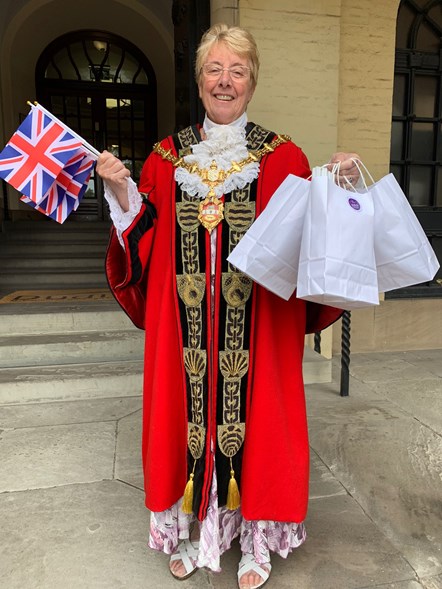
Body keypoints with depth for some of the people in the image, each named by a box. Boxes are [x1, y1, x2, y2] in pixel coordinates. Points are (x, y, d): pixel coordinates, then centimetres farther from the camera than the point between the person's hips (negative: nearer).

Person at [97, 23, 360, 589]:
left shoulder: (283, 157, 3)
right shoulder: (166, 157, 9)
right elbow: (144, 243, 8)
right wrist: (121, 192, -5)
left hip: (258, 326, -1)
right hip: (185, 325, 2)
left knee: (252, 413, 7)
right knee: (189, 413, 10)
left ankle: (255, 538, 33)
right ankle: (193, 529, 36)